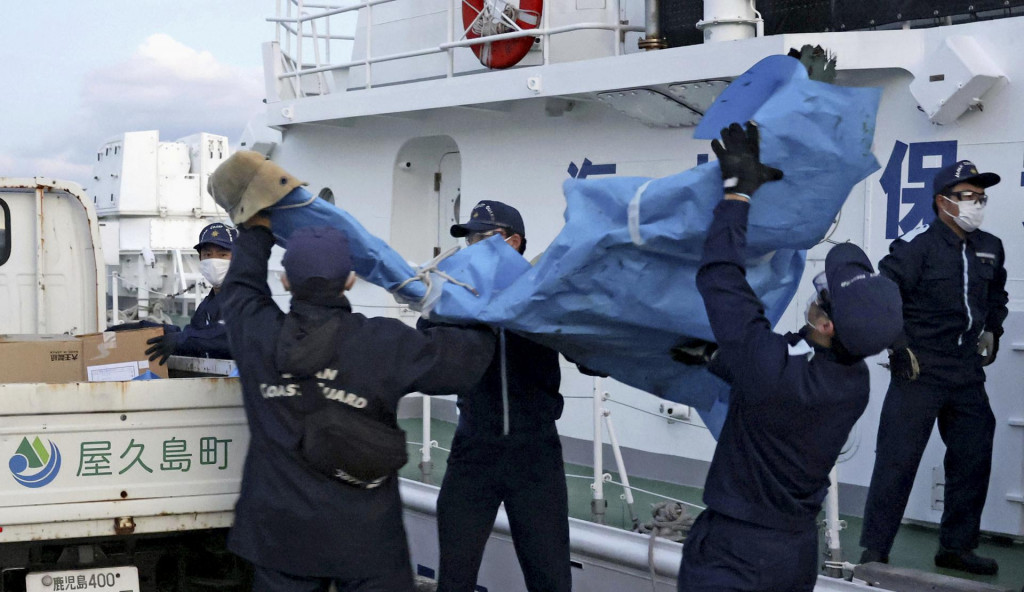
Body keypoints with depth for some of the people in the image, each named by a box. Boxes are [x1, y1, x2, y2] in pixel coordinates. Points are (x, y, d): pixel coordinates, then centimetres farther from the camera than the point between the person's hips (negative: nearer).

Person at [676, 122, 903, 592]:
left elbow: (720, 276, -21)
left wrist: (739, 187, -13)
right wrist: (713, 355, 18)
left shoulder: (773, 365, -29)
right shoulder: (855, 382, -7)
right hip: (799, 552, 8)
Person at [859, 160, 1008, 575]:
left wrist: (992, 331, 20)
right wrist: (897, 347, -16)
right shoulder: (916, 247, -13)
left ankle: (957, 547, 27)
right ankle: (874, 551, 1)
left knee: (973, 460, 12)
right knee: (897, 461, -7)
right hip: (918, 371, -7)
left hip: (968, 376, 7)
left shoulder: (990, 249, 9)